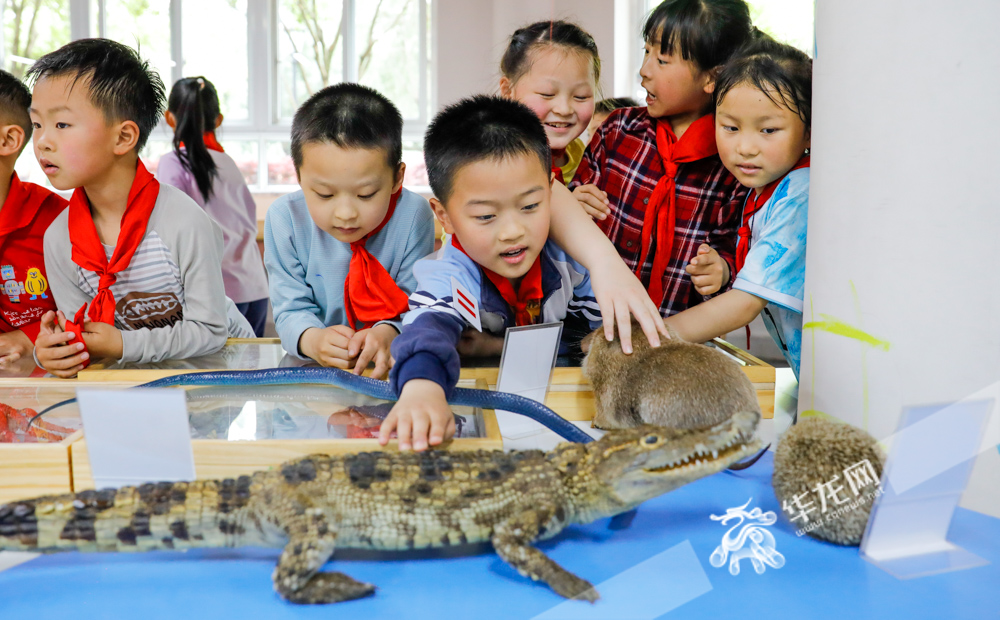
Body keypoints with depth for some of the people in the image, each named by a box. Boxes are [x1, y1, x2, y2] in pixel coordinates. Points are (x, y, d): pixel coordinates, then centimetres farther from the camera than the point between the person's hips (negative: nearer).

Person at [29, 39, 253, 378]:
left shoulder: (184, 222, -20)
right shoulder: (58, 238, -5)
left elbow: (209, 331, -17)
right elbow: (82, 337, 0)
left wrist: (122, 345, -24)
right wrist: (54, 352, -22)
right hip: (141, 376, 3)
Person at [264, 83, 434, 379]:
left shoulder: (413, 216, -13)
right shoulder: (285, 218, -10)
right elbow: (292, 309, -8)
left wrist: (387, 334, -33)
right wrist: (312, 339, -31)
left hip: (390, 366, -1)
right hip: (312, 370, 1)